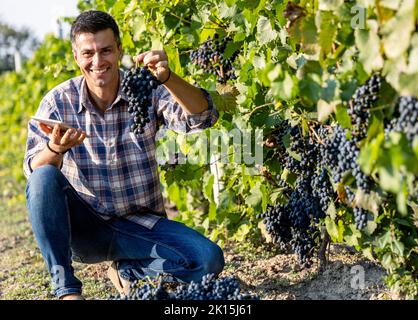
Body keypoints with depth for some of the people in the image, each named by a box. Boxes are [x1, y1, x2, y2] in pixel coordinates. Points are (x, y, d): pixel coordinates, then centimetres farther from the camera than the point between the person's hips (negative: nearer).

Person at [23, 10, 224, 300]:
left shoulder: (146, 91, -6)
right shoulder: (58, 102, -5)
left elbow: (203, 118, -22)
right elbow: (34, 169, -14)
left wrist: (167, 78, -40)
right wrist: (56, 149, -38)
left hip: (141, 226, 0)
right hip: (84, 226, 0)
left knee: (209, 260, -23)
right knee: (45, 178, -29)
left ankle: (127, 270, 4)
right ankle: (66, 288, -17)